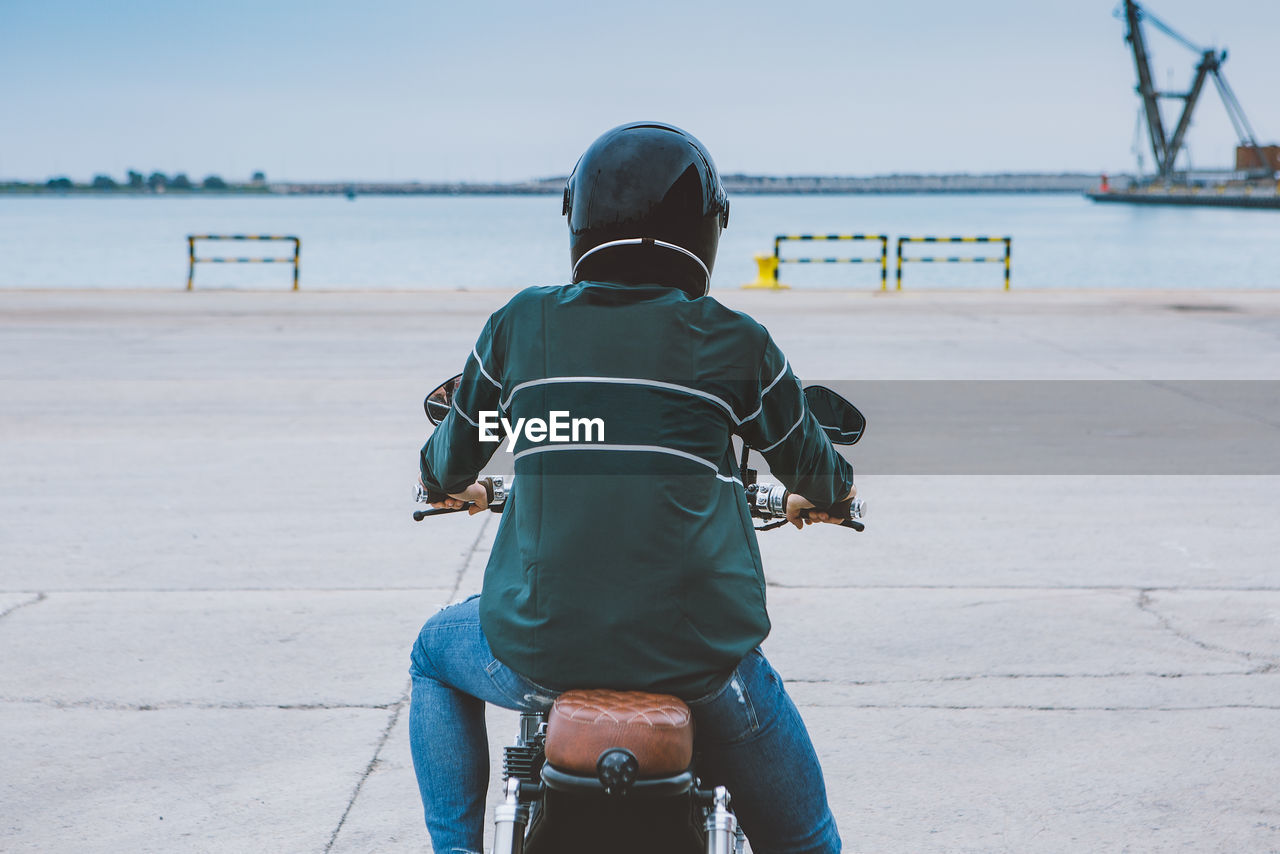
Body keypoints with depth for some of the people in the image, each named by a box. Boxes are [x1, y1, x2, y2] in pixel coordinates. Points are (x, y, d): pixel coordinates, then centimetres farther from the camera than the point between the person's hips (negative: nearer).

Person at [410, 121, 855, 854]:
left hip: (540, 648, 1)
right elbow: (808, 461, 16)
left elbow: (455, 453, 19)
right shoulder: (733, 341, 0)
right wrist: (828, 493, 41)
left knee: (437, 653, 35)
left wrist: (447, 485, 44)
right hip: (698, 652, -1)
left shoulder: (519, 325, 4)